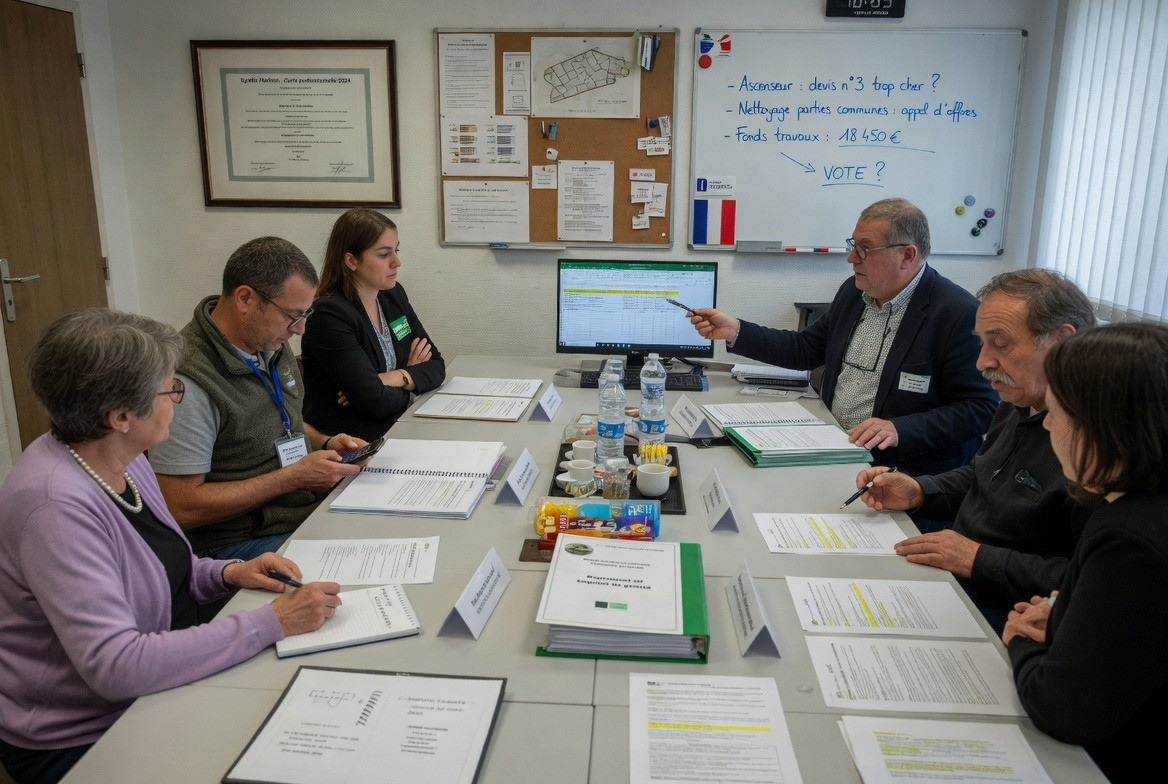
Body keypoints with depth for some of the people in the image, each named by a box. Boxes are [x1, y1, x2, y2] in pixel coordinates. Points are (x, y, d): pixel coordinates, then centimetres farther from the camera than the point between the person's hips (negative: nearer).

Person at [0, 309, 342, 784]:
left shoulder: (122, 460, -1)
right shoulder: (56, 505, -29)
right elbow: (117, 667, -33)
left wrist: (227, 573, -5)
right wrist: (272, 623, -30)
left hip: (146, 693, 8)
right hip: (80, 740, -7)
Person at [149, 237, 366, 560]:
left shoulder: (270, 343, 6)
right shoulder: (189, 379, -21)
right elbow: (181, 508, -21)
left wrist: (325, 443, 3)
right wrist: (295, 477, -18)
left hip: (313, 509, 8)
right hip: (239, 542, -8)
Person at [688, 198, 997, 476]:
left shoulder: (960, 314, -14)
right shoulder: (854, 291, 9)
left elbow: (979, 407, -13)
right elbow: (804, 349, 16)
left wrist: (900, 430, -25)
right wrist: (734, 330, 6)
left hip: (906, 472, -6)